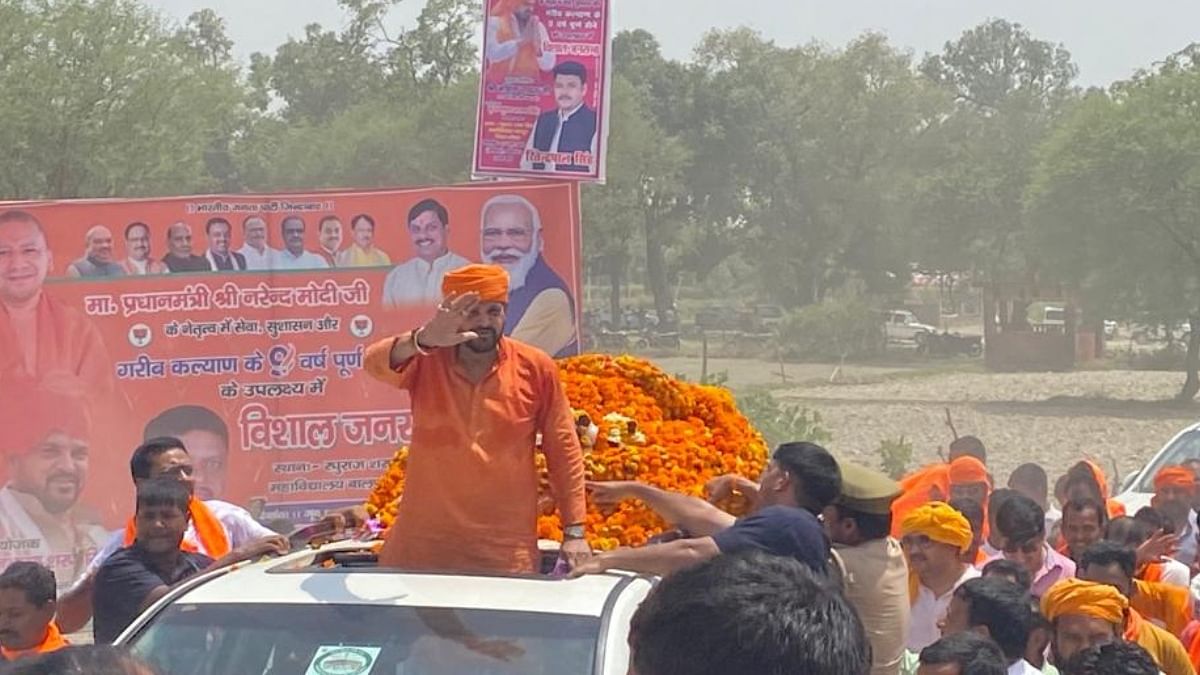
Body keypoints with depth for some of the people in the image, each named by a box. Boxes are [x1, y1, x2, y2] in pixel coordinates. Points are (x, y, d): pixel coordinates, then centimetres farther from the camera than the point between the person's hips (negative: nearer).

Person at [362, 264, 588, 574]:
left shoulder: (536, 368, 0)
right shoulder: (426, 361, -1)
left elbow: (563, 449, 4)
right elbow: (375, 362, -21)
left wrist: (574, 531, -2)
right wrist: (423, 339, -42)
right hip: (421, 548, 1)